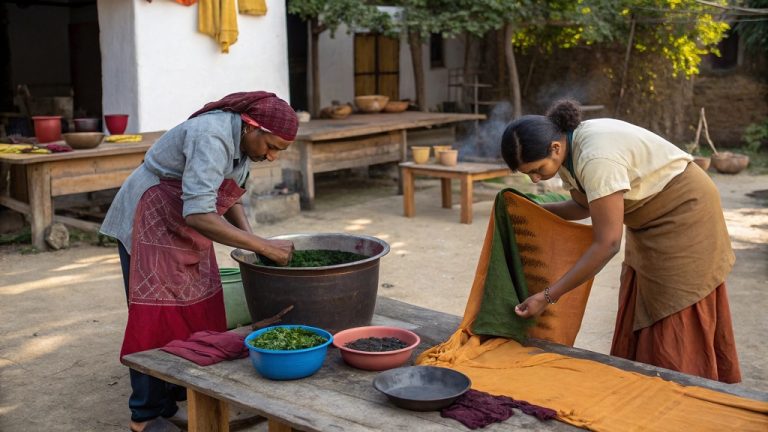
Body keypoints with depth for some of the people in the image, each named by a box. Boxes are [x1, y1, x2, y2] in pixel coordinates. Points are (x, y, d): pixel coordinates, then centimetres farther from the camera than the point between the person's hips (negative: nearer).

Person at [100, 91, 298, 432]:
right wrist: (264, 246, -37)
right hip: (148, 222, -9)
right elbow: (198, 215, -40)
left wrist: (252, 239, -7)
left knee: (199, 307, 9)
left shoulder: (242, 139, -3)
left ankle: (185, 390, 22)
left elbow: (229, 195, 9)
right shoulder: (212, 138, -31)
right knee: (157, 315, -5)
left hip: (185, 223, 9)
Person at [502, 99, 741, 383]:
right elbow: (583, 206, 10)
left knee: (674, 325, -5)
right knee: (637, 322, 10)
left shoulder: (596, 158, -35)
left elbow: (607, 244, -33)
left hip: (684, 211, -9)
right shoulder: (567, 150, -7)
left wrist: (548, 296, -31)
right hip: (650, 221, 9)